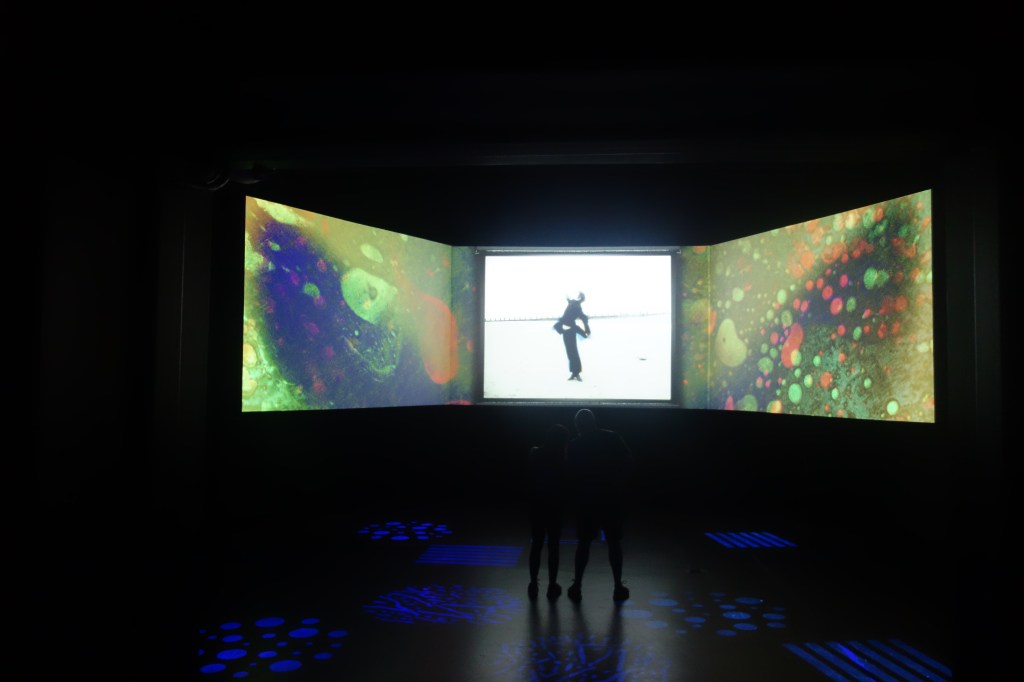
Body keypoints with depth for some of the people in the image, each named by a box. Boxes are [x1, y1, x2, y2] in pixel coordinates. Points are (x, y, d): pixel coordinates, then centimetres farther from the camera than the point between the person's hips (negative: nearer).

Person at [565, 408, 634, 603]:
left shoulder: (575, 445, -6)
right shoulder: (613, 438, -3)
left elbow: (570, 473, -6)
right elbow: (629, 463, -2)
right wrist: (621, 486, 8)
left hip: (587, 500, -1)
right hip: (612, 498, 1)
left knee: (583, 543, 10)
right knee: (614, 543, 10)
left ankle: (577, 586, 13)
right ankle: (618, 587, 14)